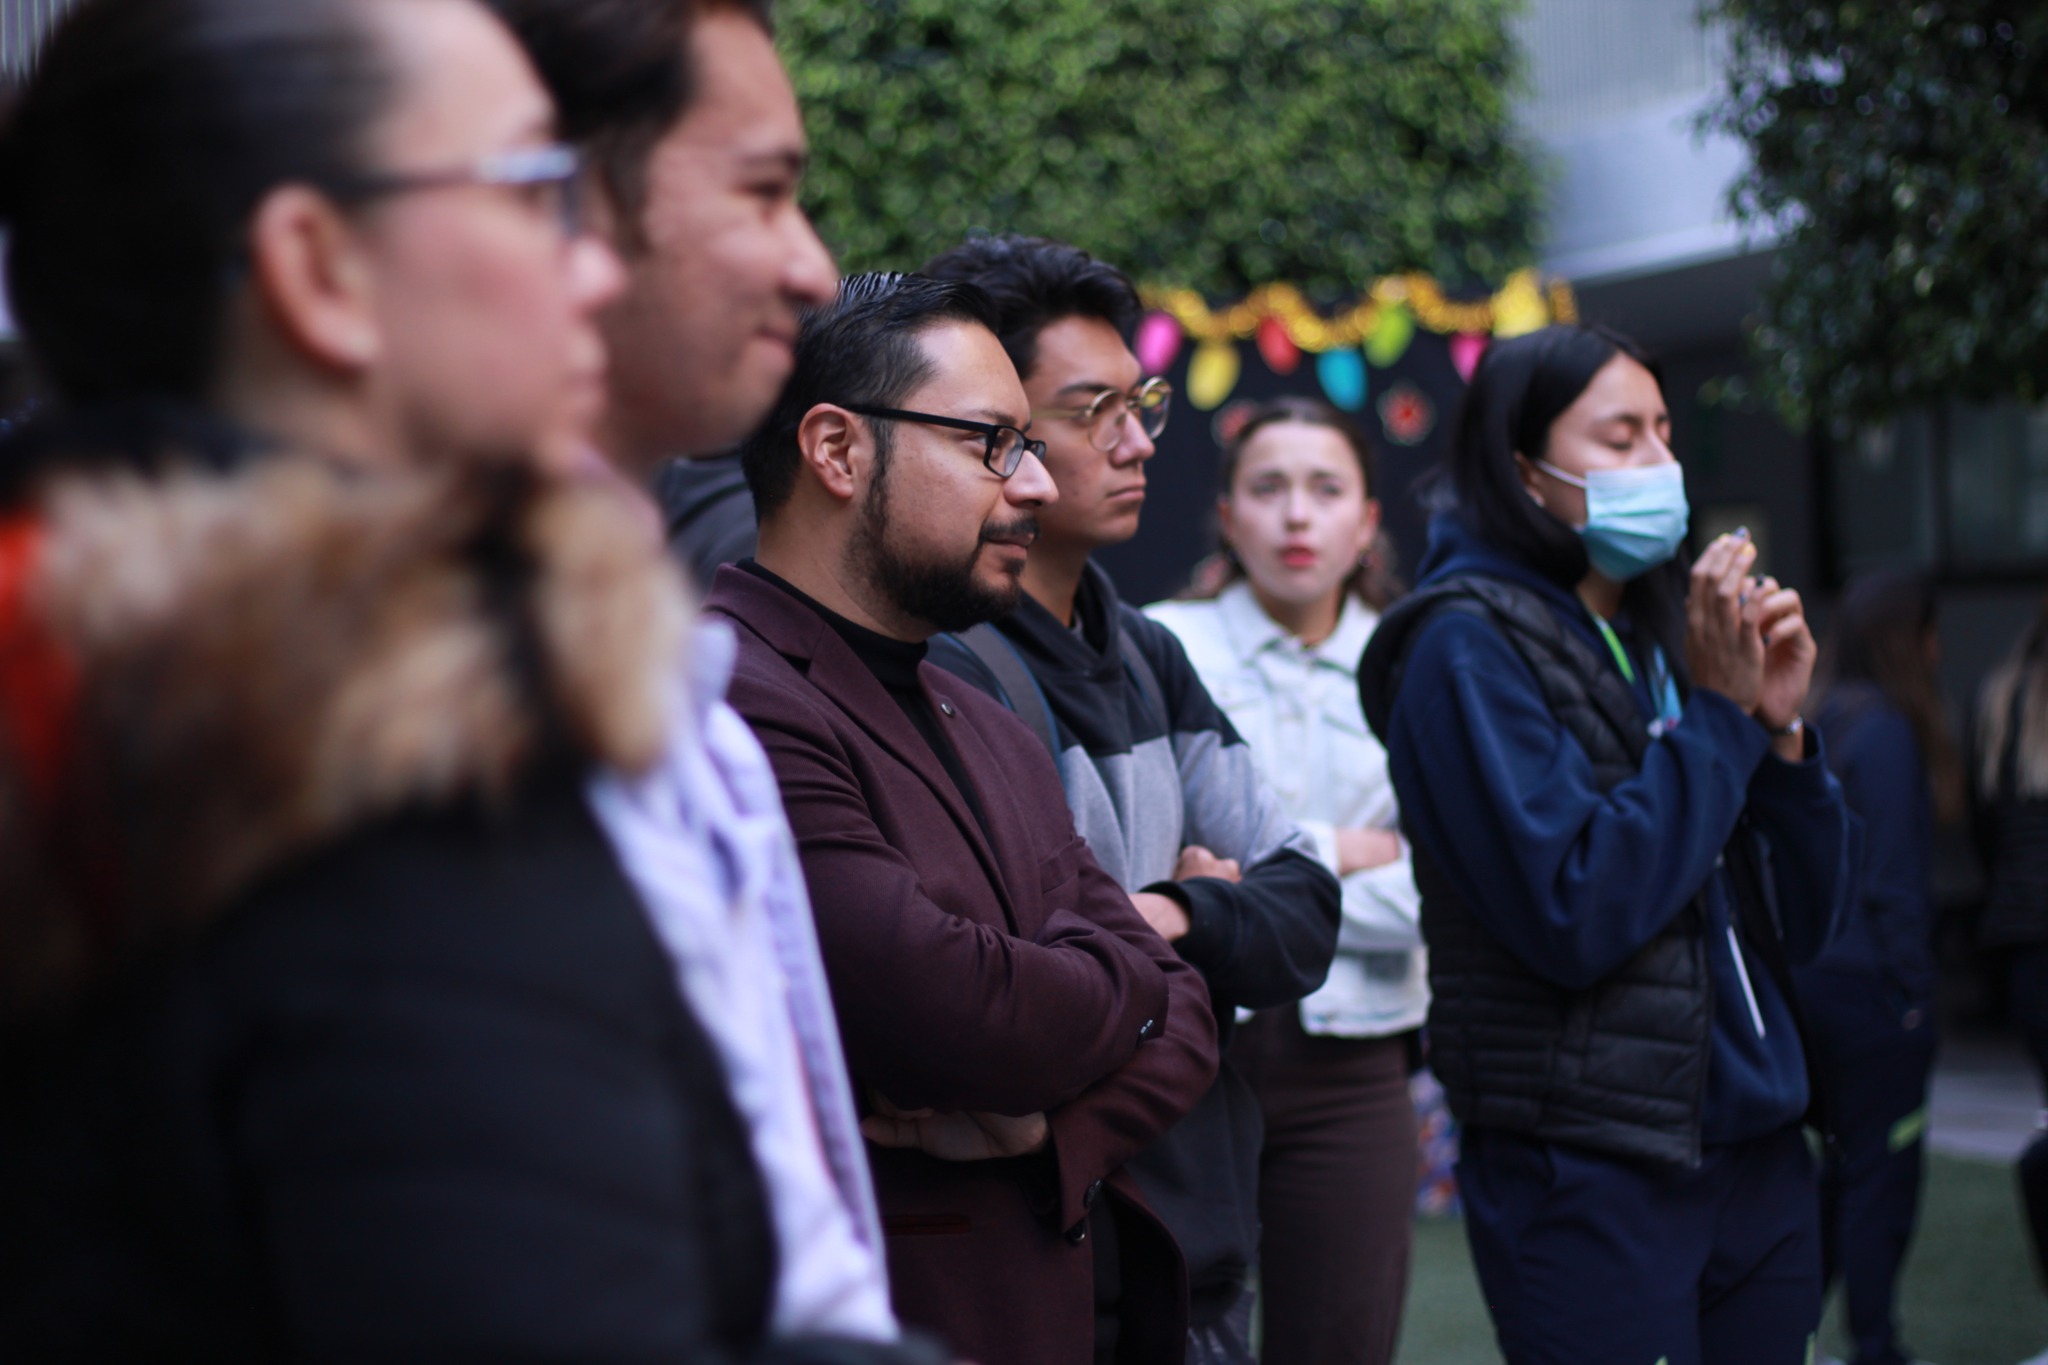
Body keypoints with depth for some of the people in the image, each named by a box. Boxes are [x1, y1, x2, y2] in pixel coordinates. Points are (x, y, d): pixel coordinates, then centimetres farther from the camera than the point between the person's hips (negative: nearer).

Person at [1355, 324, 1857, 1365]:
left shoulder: (1667, 632, 11)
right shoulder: (1469, 645, -8)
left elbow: (1806, 922, 10)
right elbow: (1572, 916, -19)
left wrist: (1779, 727, -5)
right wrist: (1718, 714, -14)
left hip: (1757, 1154, 7)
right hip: (1591, 1184, -6)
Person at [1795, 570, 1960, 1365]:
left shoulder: (1821, 723, 11)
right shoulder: (1887, 731, -14)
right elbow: (1892, 878, -17)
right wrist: (1913, 991, -12)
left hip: (1815, 970, 9)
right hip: (1871, 982, -8)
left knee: (1846, 1160, 18)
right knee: (1882, 1174, 1)